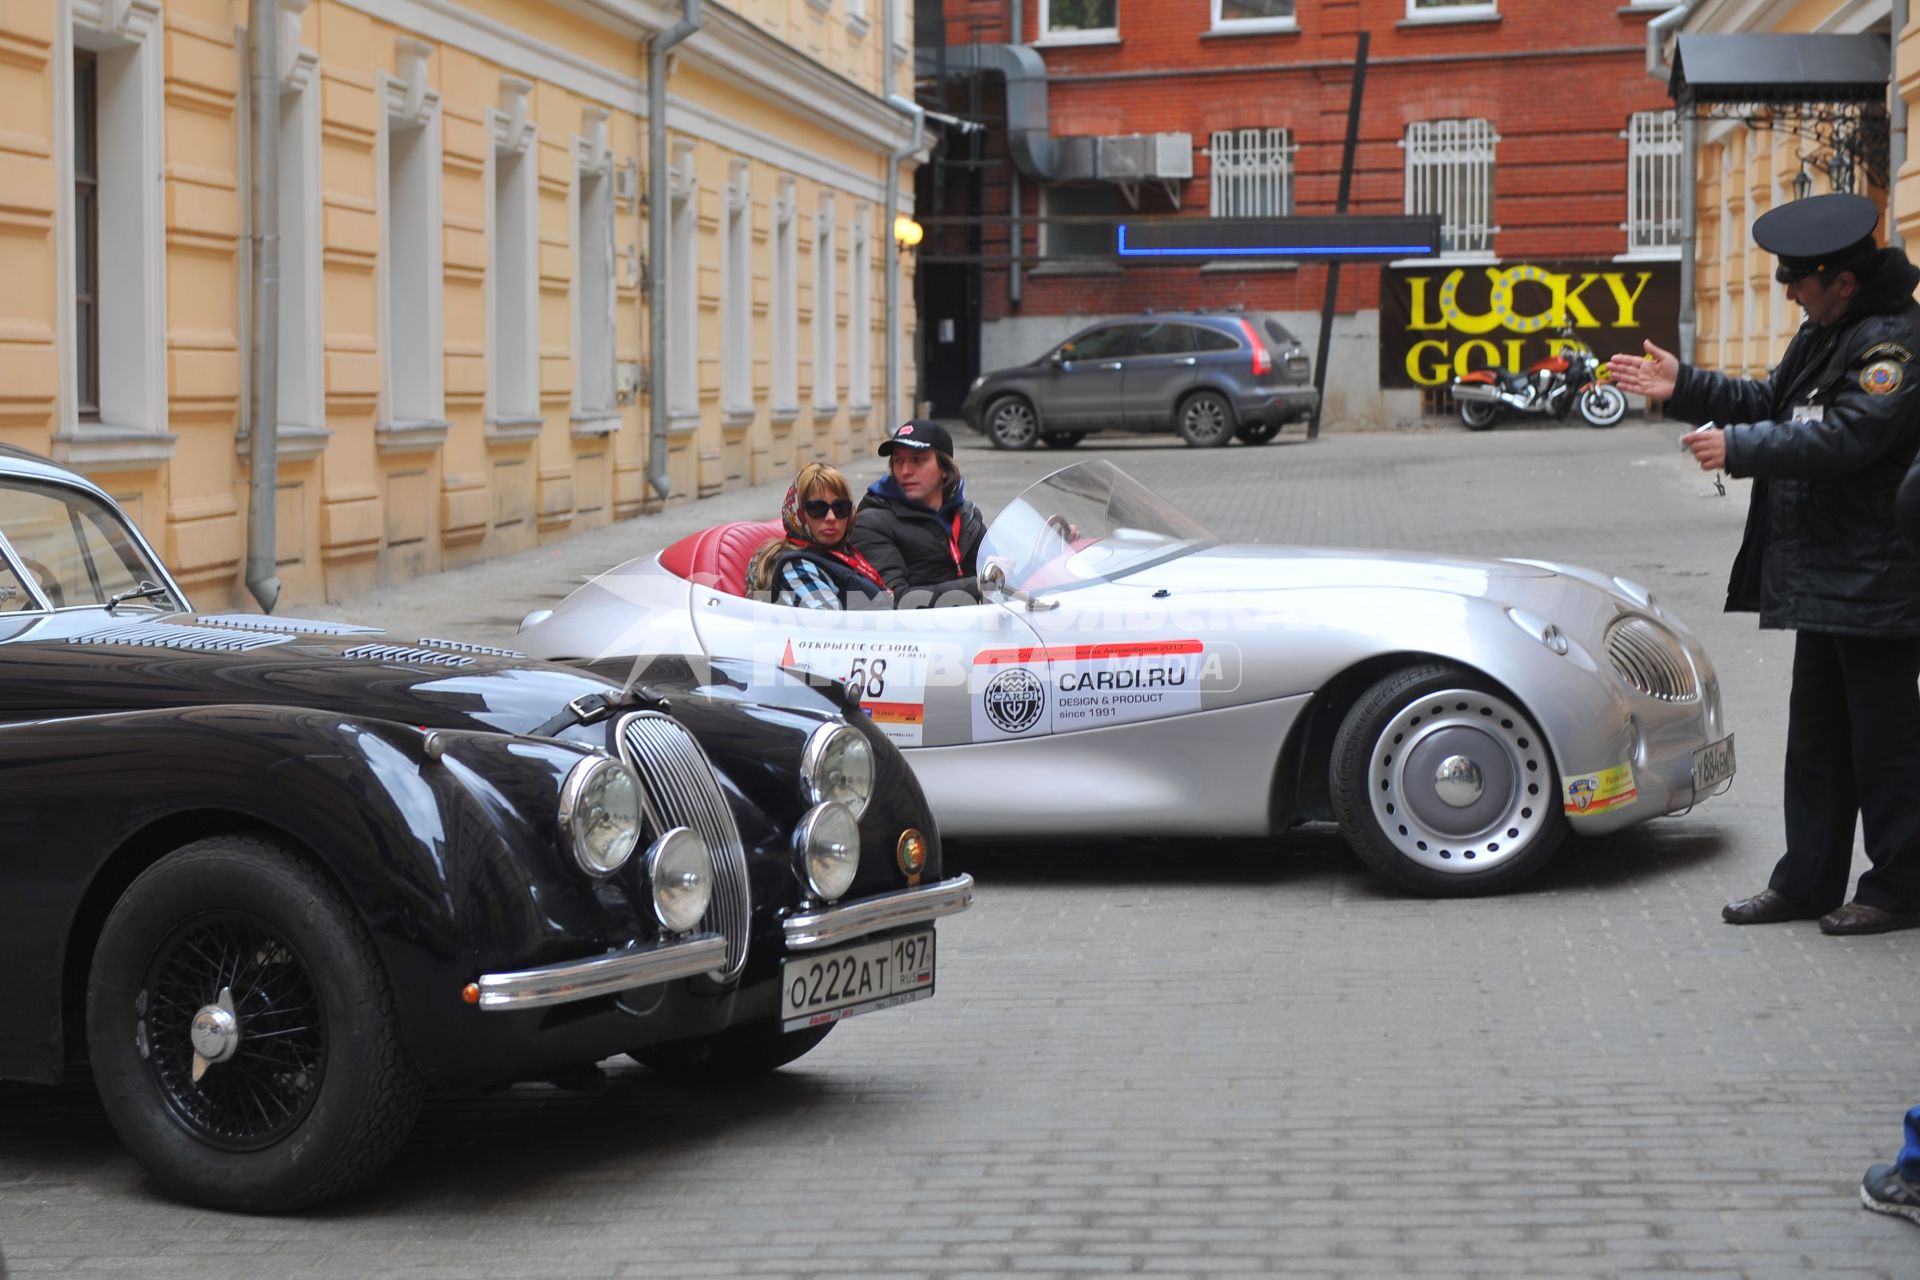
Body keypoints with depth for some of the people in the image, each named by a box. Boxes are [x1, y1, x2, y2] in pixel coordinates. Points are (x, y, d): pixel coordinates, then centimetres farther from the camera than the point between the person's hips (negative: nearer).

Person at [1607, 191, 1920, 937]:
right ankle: (1808, 881, 23)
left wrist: (1740, 448, -21)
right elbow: (1774, 402, 21)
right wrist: (1683, 389, 11)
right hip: (1825, 575, 10)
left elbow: (1848, 435, -27)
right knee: (1816, 733, 15)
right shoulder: (1827, 333, 14)